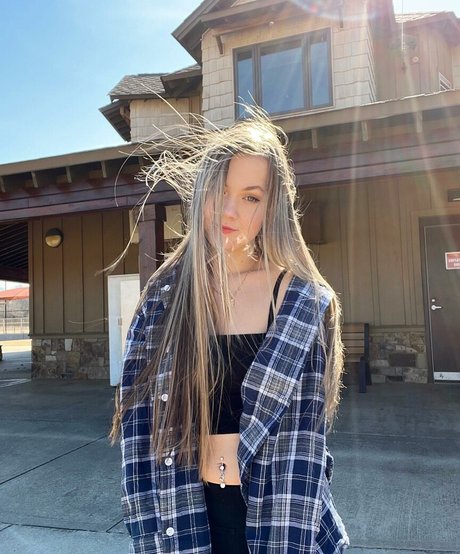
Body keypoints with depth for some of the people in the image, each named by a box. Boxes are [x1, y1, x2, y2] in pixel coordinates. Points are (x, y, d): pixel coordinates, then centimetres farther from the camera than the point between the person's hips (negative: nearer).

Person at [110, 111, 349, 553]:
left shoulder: (303, 303, -10)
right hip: (188, 507, 2)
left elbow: (304, 433, -9)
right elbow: (141, 423, -5)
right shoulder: (164, 297, -7)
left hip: (280, 508, -1)